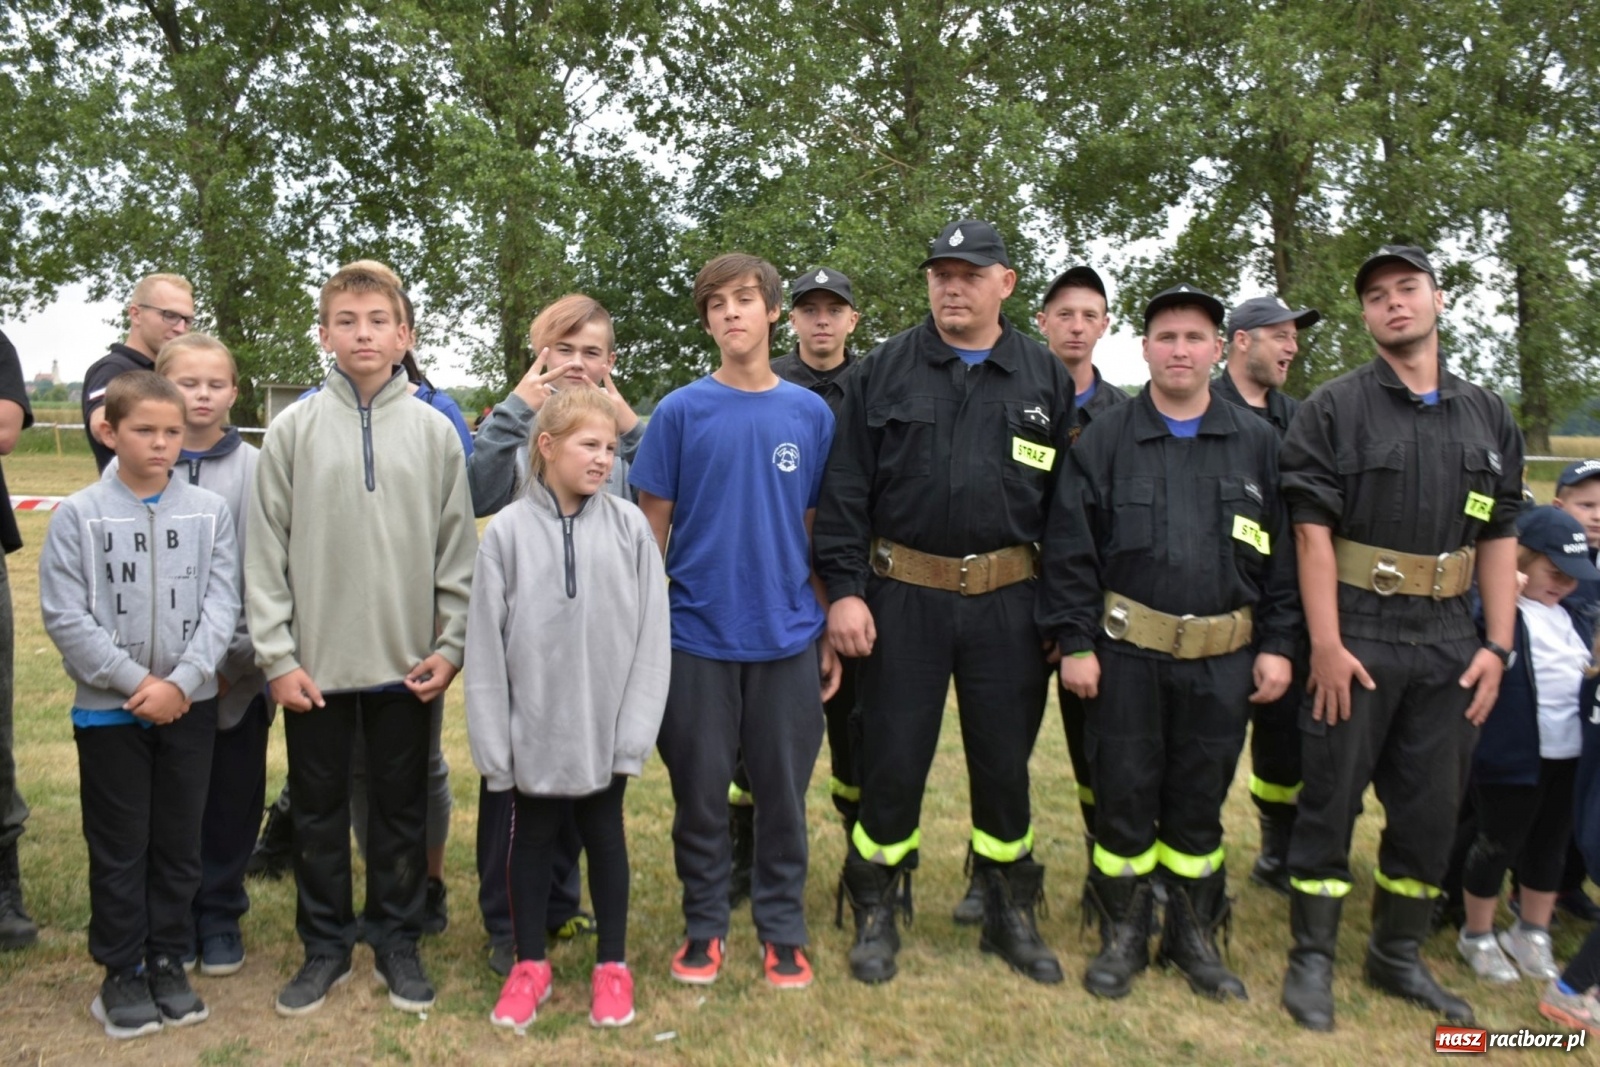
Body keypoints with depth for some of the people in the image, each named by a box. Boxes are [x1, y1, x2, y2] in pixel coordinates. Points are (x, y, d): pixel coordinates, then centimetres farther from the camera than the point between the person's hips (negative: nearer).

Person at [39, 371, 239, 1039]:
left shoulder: (210, 512, 0)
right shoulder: (78, 515, -4)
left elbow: (221, 606, -5)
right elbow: (64, 615, -8)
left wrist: (180, 682, -15)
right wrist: (136, 681, -14)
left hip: (191, 706, 1)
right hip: (109, 709, -1)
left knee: (179, 843, 11)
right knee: (119, 848, 8)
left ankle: (168, 962, 25)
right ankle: (122, 972, 22)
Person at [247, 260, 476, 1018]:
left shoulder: (435, 430, 1)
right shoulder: (293, 429, 0)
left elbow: (458, 547, 2)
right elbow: (266, 552, -1)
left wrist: (451, 645, -4)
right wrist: (277, 656, -6)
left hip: (407, 663, 0)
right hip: (315, 662, 0)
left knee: (402, 807, 11)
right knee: (318, 808, 12)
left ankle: (397, 942, 27)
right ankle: (324, 946, 28)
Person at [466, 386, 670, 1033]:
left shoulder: (630, 527, -5)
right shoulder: (508, 531, -6)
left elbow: (650, 636, -4)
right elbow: (486, 644, -5)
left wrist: (635, 731, -8)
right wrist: (492, 743, -5)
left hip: (605, 731, 0)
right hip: (533, 730, 0)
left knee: (605, 839, 15)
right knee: (532, 841, 15)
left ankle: (612, 964, 31)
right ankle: (530, 965, 33)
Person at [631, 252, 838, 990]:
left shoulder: (811, 414, 4)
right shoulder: (681, 411, -1)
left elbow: (818, 531, 8)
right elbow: (652, 528, 2)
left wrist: (828, 631, 6)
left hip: (787, 637, 1)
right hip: (699, 633, -1)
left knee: (783, 790, 10)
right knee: (700, 791, 9)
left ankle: (782, 928, 26)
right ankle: (704, 924, 27)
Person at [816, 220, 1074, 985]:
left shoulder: (1047, 378, 7)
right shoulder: (883, 372, 3)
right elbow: (845, 491, 0)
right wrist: (844, 589, -8)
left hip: (1008, 604, 2)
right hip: (903, 599, -1)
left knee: (1004, 763, 12)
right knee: (892, 762, 6)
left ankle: (1010, 914, 30)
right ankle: (876, 914, 24)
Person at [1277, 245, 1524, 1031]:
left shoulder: (1487, 416, 10)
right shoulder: (1332, 409, -3)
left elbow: (1499, 537, 10)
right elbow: (1312, 532, -9)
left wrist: (1497, 645, 2)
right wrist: (1326, 643, -15)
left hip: (1448, 641, 4)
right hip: (1357, 636, -4)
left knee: (1431, 806, 12)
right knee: (1331, 800, 3)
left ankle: (1398, 955, 29)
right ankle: (1312, 959, 17)